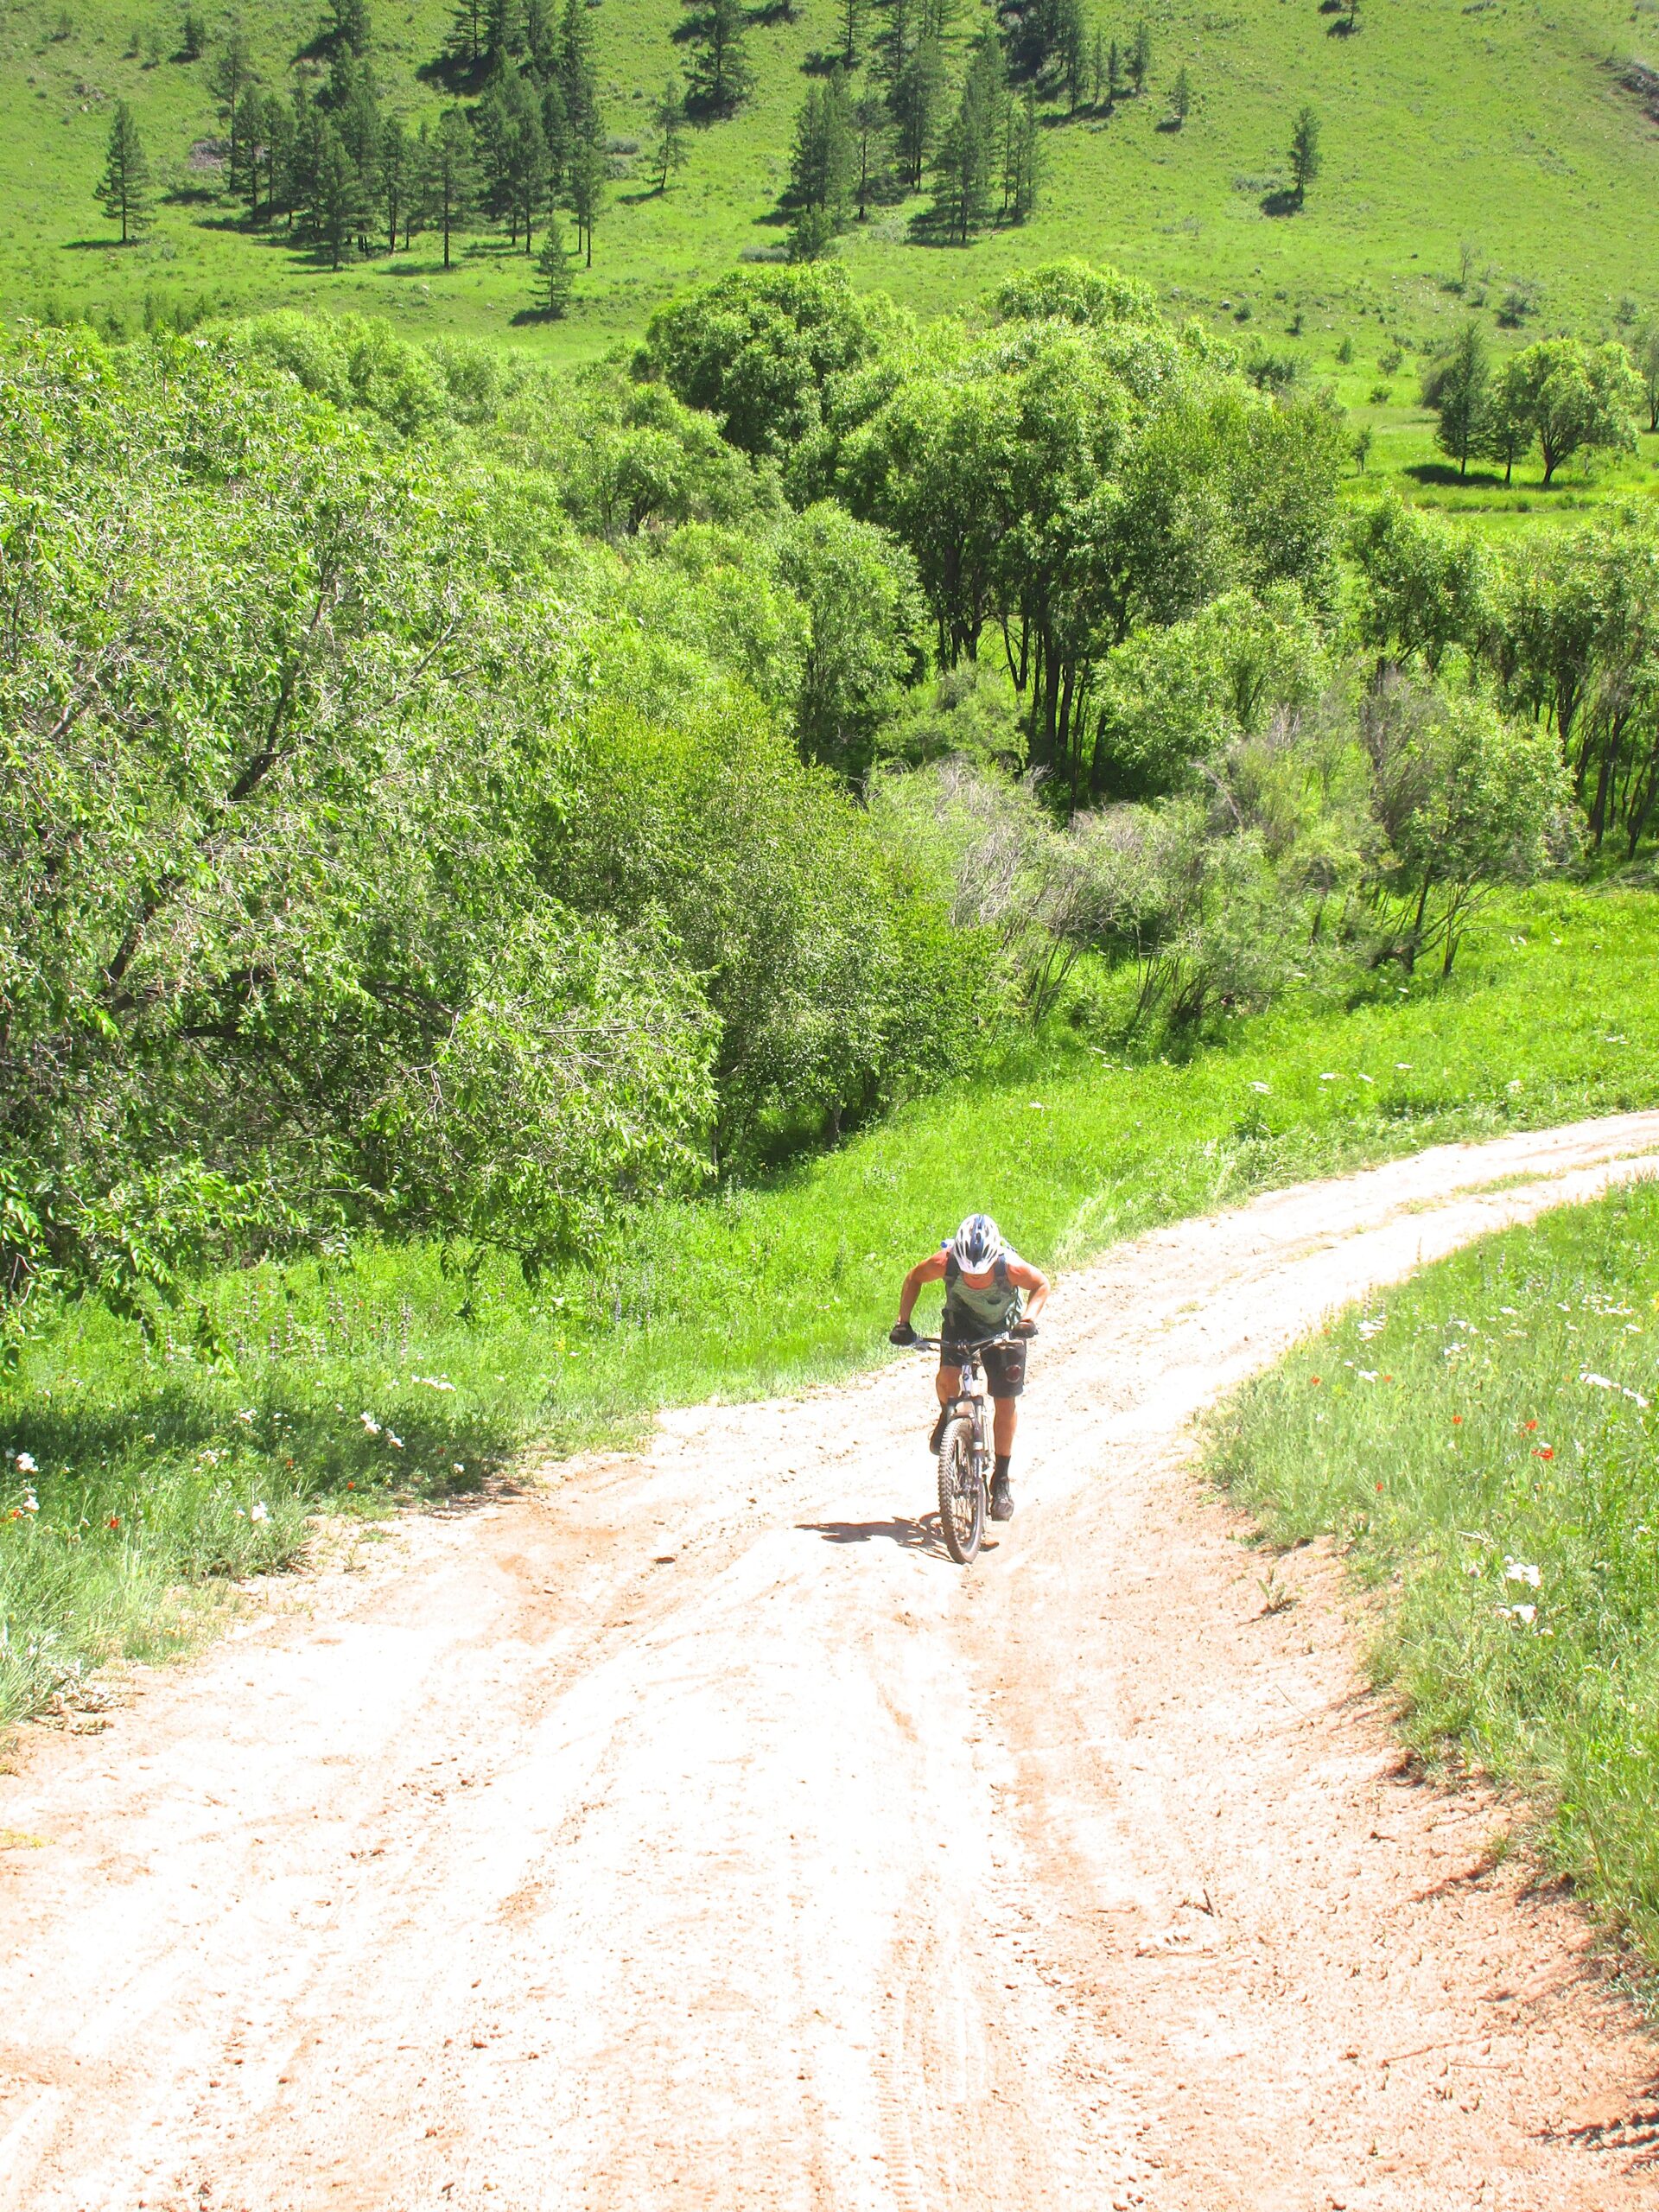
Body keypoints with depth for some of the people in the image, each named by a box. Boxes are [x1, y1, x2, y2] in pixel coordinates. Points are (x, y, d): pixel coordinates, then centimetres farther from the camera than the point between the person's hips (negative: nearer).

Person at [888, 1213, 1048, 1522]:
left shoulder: (1010, 1267, -34)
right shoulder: (945, 1262, -32)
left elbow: (1042, 1284, -13)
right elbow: (914, 1277, -10)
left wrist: (1029, 1319, -29)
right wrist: (903, 1322, -17)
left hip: (1003, 1329, 0)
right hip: (961, 1321, 0)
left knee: (1006, 1402, -1)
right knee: (948, 1376, -27)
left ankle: (1001, 1480, 15)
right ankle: (947, 1417, 9)